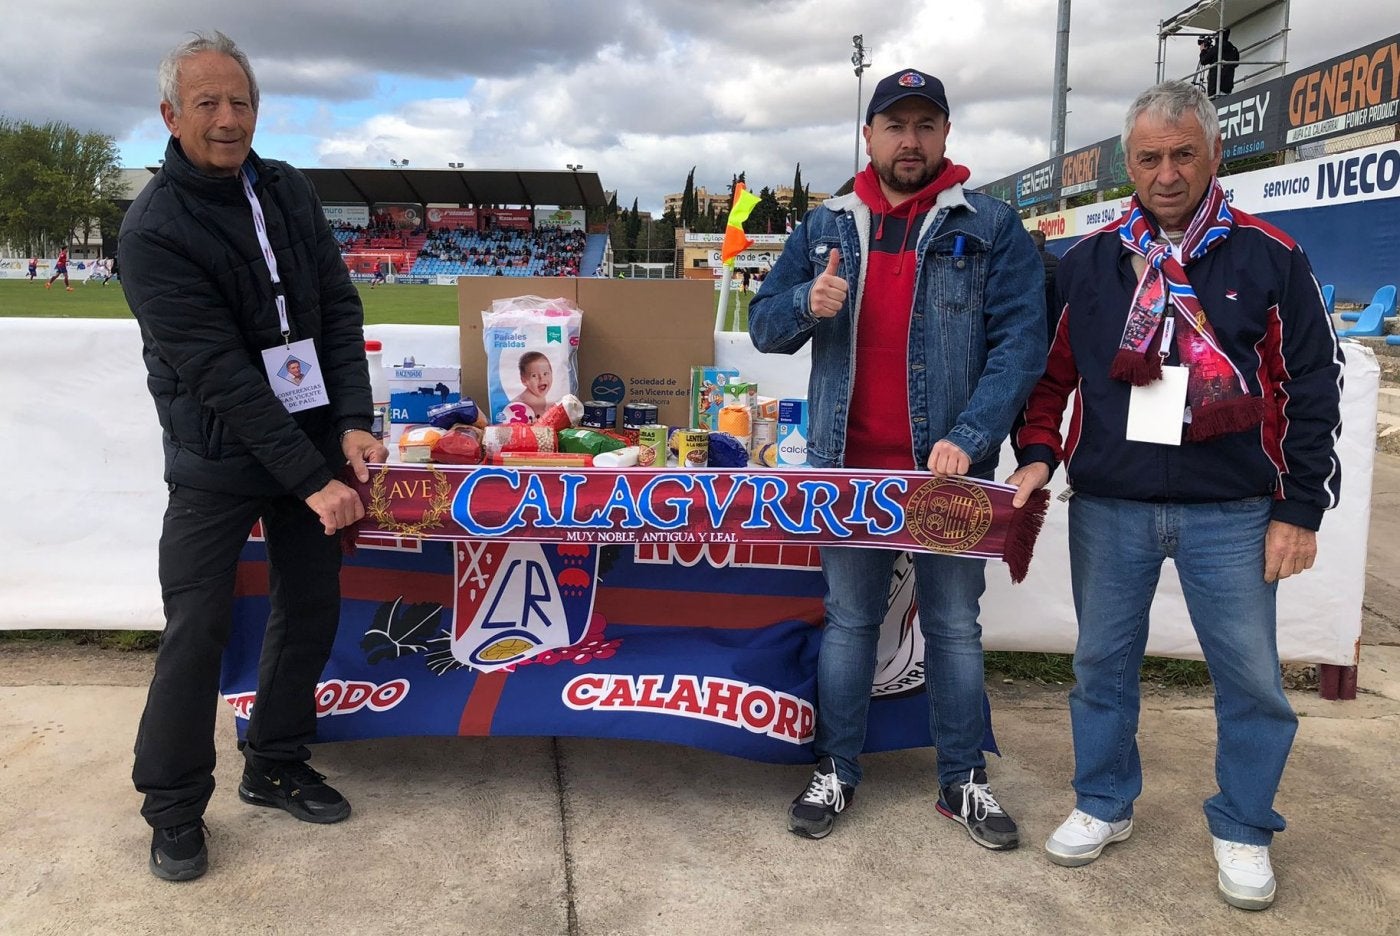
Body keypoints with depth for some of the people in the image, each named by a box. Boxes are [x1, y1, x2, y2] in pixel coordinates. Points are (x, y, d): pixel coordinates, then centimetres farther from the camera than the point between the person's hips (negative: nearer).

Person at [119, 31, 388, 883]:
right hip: (218, 460, -5)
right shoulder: (154, 230, -16)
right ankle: (175, 809, 18)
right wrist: (311, 479, -24)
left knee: (311, 610, 11)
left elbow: (339, 307, 1)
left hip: (312, 439, 6)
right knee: (199, 630, -1)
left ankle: (276, 767, 30)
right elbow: (220, 372, -21)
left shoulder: (289, 192, 2)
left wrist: (353, 423, -12)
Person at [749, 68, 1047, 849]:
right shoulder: (826, 228, 8)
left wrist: (967, 438, -21)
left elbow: (1021, 342, -8)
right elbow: (764, 326, 7)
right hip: (849, 466, 2)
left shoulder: (991, 227, -1)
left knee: (955, 625, 10)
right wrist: (808, 303, -17)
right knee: (850, 621, 12)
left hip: (949, 468, -2)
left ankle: (964, 779, 25)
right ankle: (837, 771, 25)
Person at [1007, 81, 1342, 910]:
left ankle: (1244, 830, 26)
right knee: (1103, 663, 11)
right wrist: (1036, 454, -2)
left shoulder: (1270, 257, -1)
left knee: (1251, 676, 5)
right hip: (1108, 507, 2)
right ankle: (1104, 805, 31)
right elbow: (1051, 371, 12)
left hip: (1231, 514, -1)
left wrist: (1299, 509, -3)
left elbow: (1311, 387, 1)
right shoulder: (1089, 261, 5)